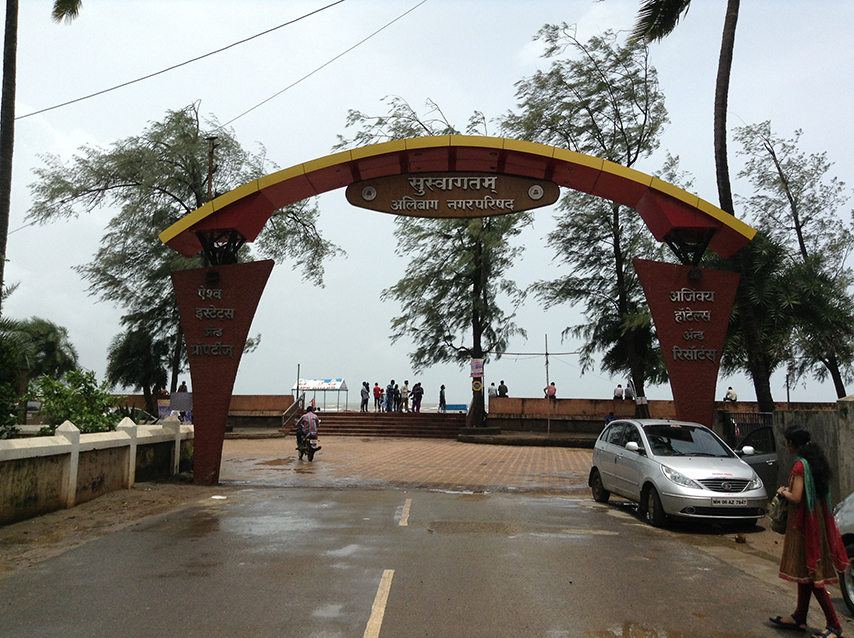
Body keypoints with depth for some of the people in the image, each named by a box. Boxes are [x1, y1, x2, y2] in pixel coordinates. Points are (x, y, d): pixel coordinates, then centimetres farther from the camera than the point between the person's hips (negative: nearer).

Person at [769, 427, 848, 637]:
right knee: (805, 570, 16)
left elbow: (796, 498, -24)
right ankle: (799, 617, 26)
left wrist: (783, 492, -6)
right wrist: (790, 489, 13)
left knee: (810, 573, -1)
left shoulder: (800, 465, -19)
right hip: (817, 520, 9)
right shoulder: (816, 460, 8)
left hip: (806, 523, -9)